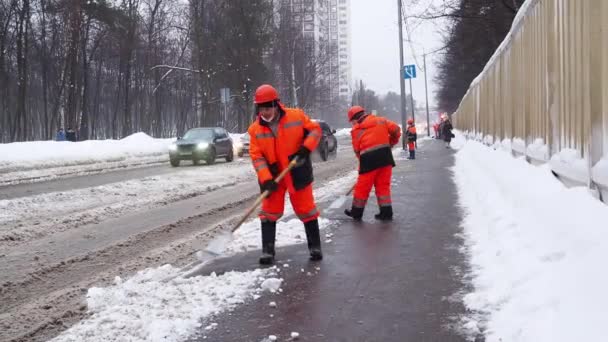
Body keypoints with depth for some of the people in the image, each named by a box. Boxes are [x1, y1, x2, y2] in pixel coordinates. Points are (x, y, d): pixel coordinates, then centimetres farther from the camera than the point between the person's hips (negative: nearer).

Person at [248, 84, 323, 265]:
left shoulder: (296, 116, -10)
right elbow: (257, 156, -9)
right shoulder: (255, 129, -6)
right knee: (269, 212, 1)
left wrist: (306, 147, -19)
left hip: (298, 172, -1)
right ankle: (267, 251, 8)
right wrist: (265, 179, -21)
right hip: (273, 176, 1)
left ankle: (315, 246, 17)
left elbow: (315, 129, -1)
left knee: (306, 209, 5)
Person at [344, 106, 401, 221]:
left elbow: (357, 149, 6)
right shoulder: (380, 120, 12)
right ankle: (386, 212, 12)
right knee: (383, 185, 12)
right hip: (385, 156, 3)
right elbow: (395, 129, 6)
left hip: (369, 159, -3)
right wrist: (392, 142, 22)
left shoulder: (356, 130, 7)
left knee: (363, 186, 8)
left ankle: (356, 212, 20)